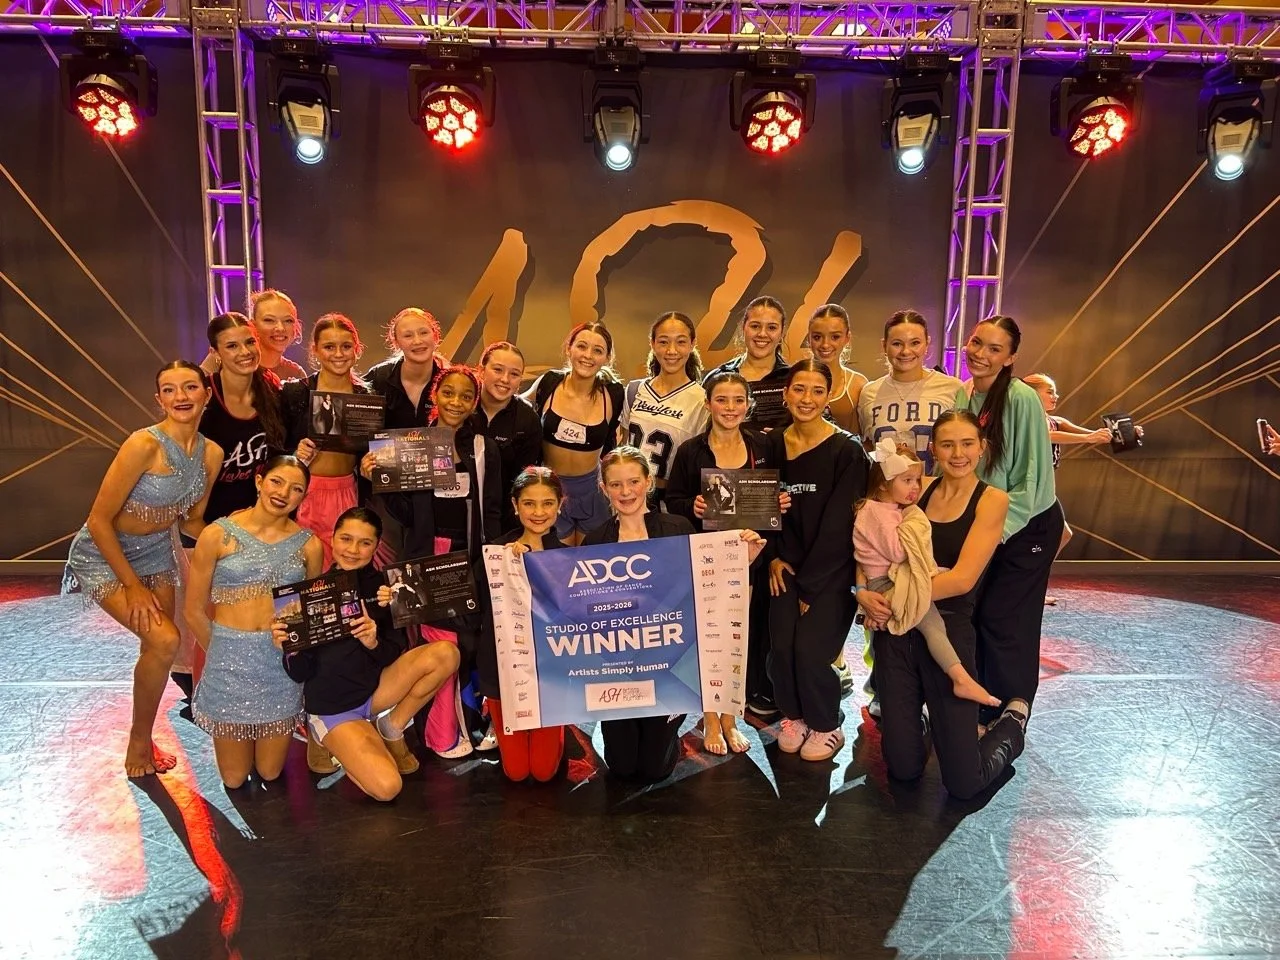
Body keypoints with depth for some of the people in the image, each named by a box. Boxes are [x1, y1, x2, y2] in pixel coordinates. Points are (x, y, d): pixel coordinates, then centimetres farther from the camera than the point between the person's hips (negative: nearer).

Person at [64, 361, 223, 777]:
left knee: (155, 650, 10)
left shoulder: (212, 454, -8)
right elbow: (99, 520, -23)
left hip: (157, 552, 6)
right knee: (163, 641, -19)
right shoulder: (144, 444, -28)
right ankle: (139, 742, 5)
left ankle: (144, 738, 32)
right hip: (104, 555, -6)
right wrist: (133, 585, -18)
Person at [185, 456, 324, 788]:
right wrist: (221, 652, 6)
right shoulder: (217, 535, -7)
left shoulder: (308, 545, -2)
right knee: (234, 779, 12)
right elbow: (194, 610, -1)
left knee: (269, 773, 13)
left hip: (282, 663, 1)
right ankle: (231, 736, 42)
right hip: (229, 660, -1)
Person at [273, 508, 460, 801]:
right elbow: (301, 674, -8)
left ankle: (392, 729, 1)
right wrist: (289, 651, -30)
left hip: (375, 690, 4)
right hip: (332, 708, -3)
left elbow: (397, 656, -3)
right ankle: (331, 743, 8)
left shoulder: (383, 588, -6)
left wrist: (374, 643, -24)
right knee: (387, 786, -23)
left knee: (445, 653, -19)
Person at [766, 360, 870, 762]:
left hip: (832, 570, -3)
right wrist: (774, 558, -5)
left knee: (810, 649, -13)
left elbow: (838, 524, -13)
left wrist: (810, 585, -12)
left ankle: (826, 726, 15)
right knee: (782, 646, -7)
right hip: (788, 566, 4)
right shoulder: (773, 445, 2)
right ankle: (793, 715, 22)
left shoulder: (847, 451, -12)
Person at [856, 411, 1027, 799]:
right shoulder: (919, 491, 7)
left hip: (948, 632, -3)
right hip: (896, 630, 3)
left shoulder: (992, 500, -4)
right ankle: (913, 716, 39)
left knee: (964, 783, 1)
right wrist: (863, 590, -14)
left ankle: (1012, 723, 31)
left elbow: (962, 578, -14)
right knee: (903, 768, 6)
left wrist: (894, 598, -14)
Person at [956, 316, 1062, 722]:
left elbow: (1034, 476, -18)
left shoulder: (1021, 399, -19)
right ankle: (981, 707, 25)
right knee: (974, 615, 7)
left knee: (1003, 621, -3)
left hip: (1026, 526, -5)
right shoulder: (960, 396, 0)